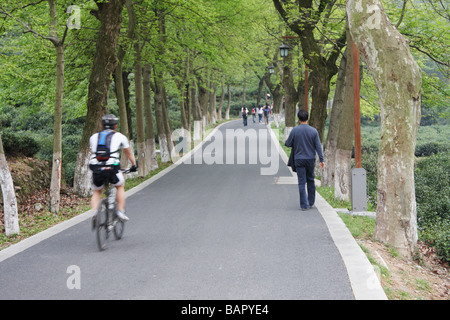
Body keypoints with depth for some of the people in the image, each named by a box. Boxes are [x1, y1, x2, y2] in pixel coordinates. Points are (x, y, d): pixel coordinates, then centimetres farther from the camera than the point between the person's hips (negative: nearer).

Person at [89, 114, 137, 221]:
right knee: (120, 186, 26)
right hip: (112, 168, -2)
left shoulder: (93, 137, 22)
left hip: (96, 168, 2)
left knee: (96, 192, 24)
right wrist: (134, 165, 47)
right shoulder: (120, 136, 16)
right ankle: (121, 211, 19)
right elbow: (129, 153, 31)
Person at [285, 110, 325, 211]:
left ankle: (304, 205, -2)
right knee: (310, 180, 17)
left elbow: (288, 144, -2)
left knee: (302, 182, 0)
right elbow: (318, 146, -3)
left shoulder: (294, 130, -8)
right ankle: (311, 202, 25)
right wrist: (321, 160, 0)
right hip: (311, 159, 2)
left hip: (299, 159, -2)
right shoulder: (313, 131, -4)